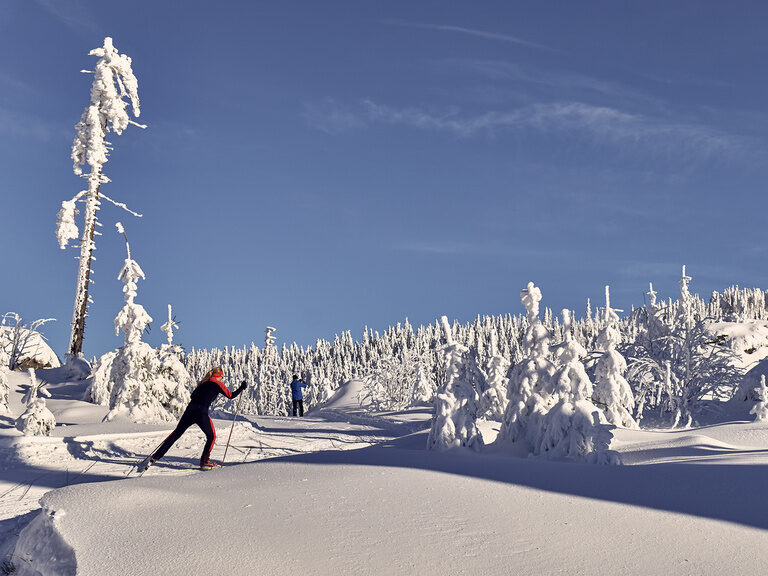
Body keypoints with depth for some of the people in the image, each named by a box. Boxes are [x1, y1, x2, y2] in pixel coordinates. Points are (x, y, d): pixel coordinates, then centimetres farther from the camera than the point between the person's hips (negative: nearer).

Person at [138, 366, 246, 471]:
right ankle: (204, 462, 14)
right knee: (211, 436, 18)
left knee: (176, 434, 11)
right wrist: (242, 388, 17)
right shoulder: (218, 384, 3)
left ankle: (154, 457, 6)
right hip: (202, 414, -5)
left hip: (190, 411, 5)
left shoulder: (203, 383, 20)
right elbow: (231, 395, 5)